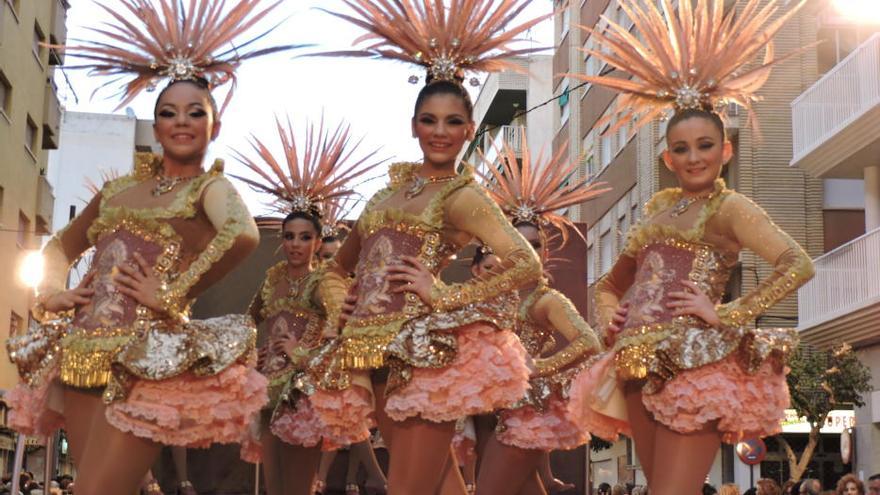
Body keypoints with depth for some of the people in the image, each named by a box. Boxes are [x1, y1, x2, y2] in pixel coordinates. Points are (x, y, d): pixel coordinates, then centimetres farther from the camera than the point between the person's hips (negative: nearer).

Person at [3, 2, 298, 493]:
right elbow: (61, 244, 30)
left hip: (146, 360, -6)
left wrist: (174, 296, -19)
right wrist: (51, 292, 11)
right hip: (81, 353, 6)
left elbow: (243, 234, -23)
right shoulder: (119, 189, 18)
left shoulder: (210, 186, 1)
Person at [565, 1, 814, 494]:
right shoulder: (658, 208, 19)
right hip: (642, 363, 7)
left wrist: (726, 314, -16)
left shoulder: (730, 207, -1)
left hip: (695, 363, -7)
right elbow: (612, 282, 31)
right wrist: (610, 317, 11)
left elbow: (799, 264, -16)